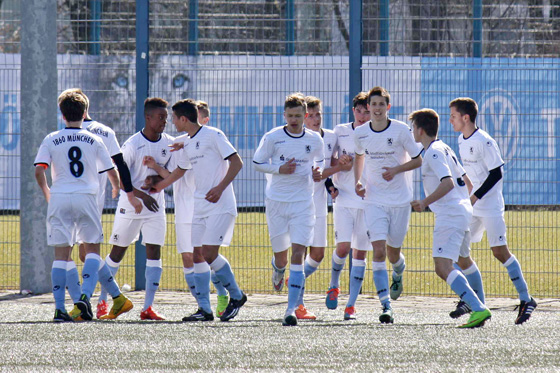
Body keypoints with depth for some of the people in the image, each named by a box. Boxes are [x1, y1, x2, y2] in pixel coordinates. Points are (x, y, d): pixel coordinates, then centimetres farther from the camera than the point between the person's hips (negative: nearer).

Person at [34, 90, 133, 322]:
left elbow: (39, 170, -4)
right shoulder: (94, 141, 6)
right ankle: (85, 296, -14)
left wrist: (47, 194, 12)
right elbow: (111, 171, 11)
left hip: (59, 199, 0)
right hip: (86, 198, 0)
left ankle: (59, 309, -4)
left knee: (61, 254, 2)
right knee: (92, 249, 9)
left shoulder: (51, 140, 5)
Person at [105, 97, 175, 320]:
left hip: (155, 208, 4)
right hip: (129, 207, -4)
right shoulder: (132, 145, -14)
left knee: (154, 252, -6)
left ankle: (148, 307, -5)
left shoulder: (169, 144, 1)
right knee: (118, 252, 6)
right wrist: (140, 195, -23)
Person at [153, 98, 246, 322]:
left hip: (220, 205, -8)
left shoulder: (213, 135, -8)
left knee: (209, 254, -16)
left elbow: (237, 162, -13)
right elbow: (179, 172, 32)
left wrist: (220, 188, -23)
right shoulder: (188, 145, 16)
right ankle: (204, 309, 6)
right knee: (197, 256, 2)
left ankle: (236, 296, 1)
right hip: (200, 207, 8)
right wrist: (155, 187, 37)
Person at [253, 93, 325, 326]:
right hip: (276, 201, 0)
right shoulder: (272, 138, -4)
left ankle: (291, 309, -14)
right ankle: (278, 269, 48)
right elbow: (257, 163, 4)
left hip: (303, 203, 0)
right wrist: (279, 169, -13)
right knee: (281, 253, 7)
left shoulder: (315, 140, 2)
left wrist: (318, 173, -3)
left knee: (298, 254, -12)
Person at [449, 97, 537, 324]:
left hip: (490, 205, -8)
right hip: (470, 206, 8)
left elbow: (496, 174, -18)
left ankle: (526, 299, -4)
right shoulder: (462, 141, 9)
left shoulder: (484, 142, -17)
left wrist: (475, 196, -20)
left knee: (499, 250, -11)